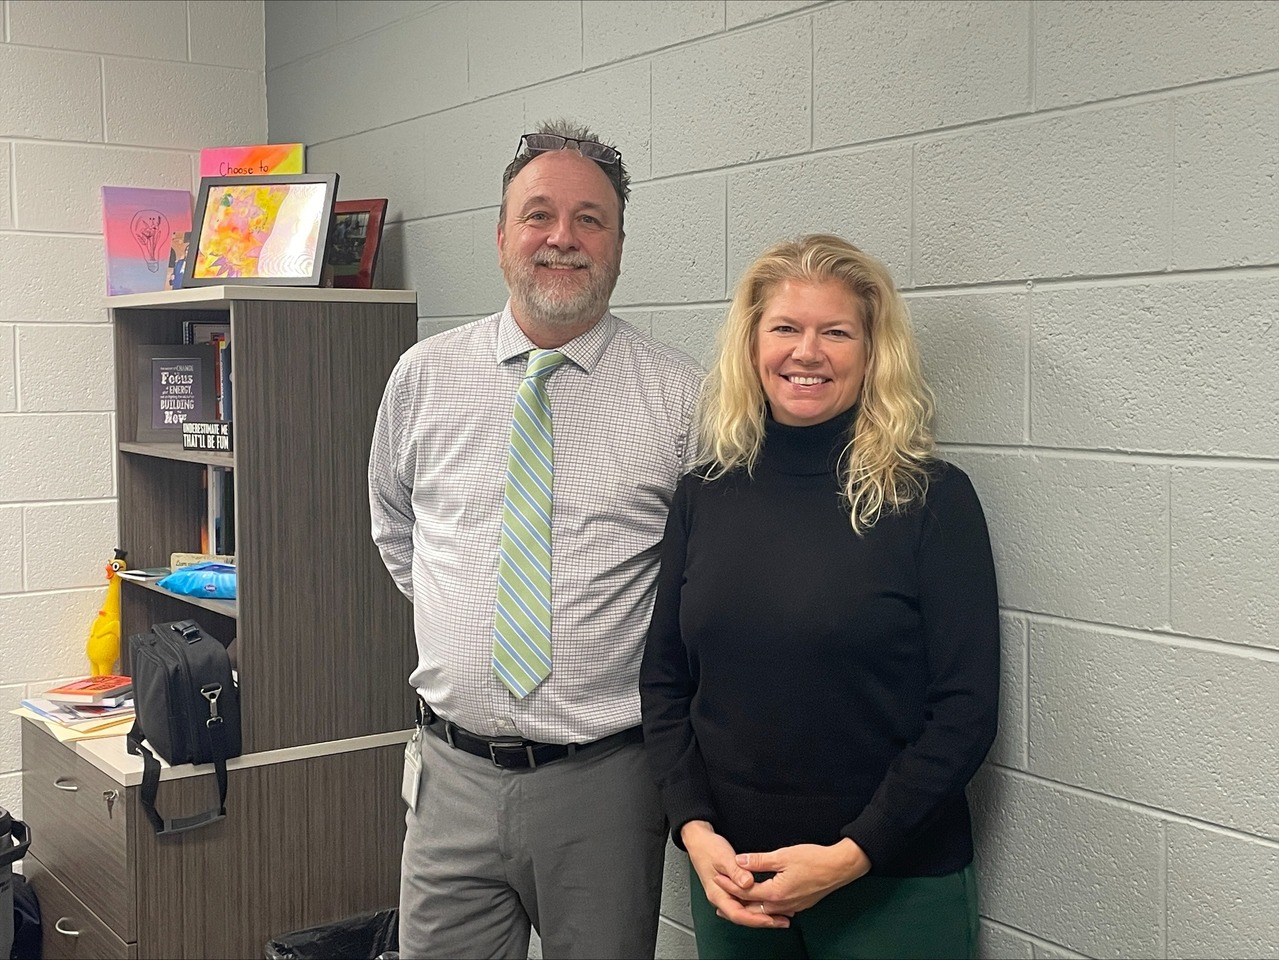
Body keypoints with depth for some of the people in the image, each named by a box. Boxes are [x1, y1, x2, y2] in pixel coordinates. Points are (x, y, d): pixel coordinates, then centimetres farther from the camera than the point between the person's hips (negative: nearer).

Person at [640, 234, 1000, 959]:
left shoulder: (932, 497, -10)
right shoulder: (706, 494, 1)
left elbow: (966, 708, -11)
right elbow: (664, 680, 5)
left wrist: (851, 855, -16)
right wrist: (694, 829, -8)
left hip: (896, 885, -3)